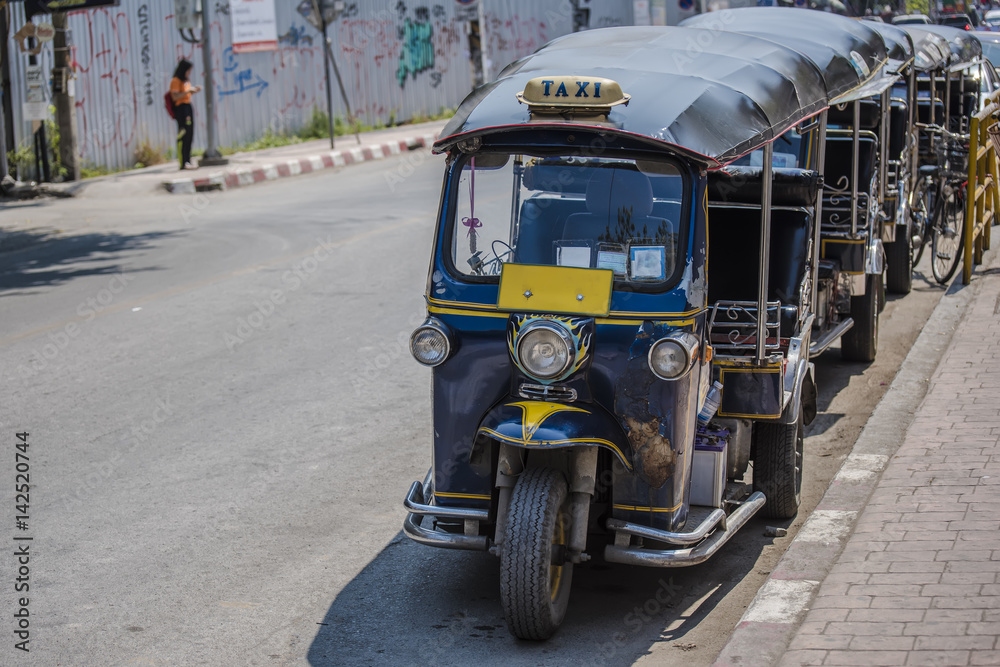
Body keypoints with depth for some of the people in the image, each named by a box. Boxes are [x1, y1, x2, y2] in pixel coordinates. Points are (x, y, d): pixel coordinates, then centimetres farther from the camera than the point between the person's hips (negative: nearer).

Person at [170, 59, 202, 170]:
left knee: (189, 136, 7)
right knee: (183, 136, -12)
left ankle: (187, 162, 11)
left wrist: (194, 90, 10)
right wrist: (188, 91, -20)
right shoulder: (175, 81, -10)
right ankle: (183, 163, -14)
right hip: (181, 108, -9)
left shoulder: (186, 81, 17)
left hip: (188, 107, 9)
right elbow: (175, 97, -18)